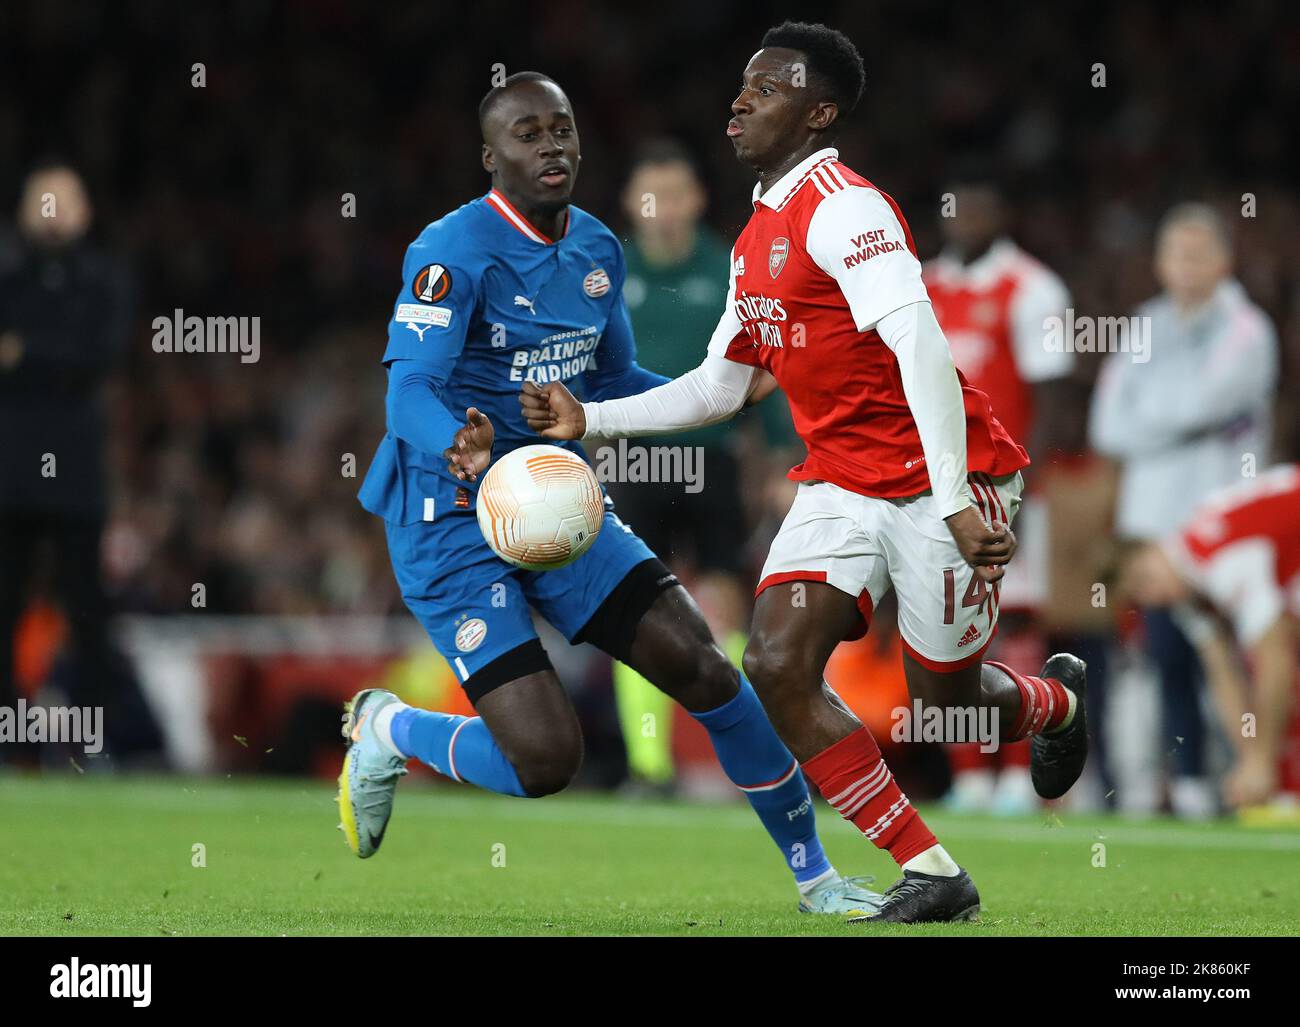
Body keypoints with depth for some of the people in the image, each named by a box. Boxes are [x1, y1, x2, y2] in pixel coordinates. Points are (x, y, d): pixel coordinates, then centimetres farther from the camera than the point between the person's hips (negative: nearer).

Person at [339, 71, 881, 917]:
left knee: (704, 670, -6)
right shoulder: (454, 252, -17)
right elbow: (410, 392, -28)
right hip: (453, 523, -6)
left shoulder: (597, 250, 7)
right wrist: (458, 447, -50)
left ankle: (813, 874, 10)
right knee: (546, 761, -16)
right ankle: (387, 731, 15)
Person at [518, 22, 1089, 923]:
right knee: (778, 665, -12)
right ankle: (932, 876, -4)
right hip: (841, 486, 8)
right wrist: (593, 420, 10)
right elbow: (719, 387, 19)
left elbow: (920, 347, -27)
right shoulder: (757, 237, 11)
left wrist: (956, 500, -33)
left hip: (943, 482, -8)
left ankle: (1057, 702, 41)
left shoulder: (843, 206, -18)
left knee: (944, 694, 2)